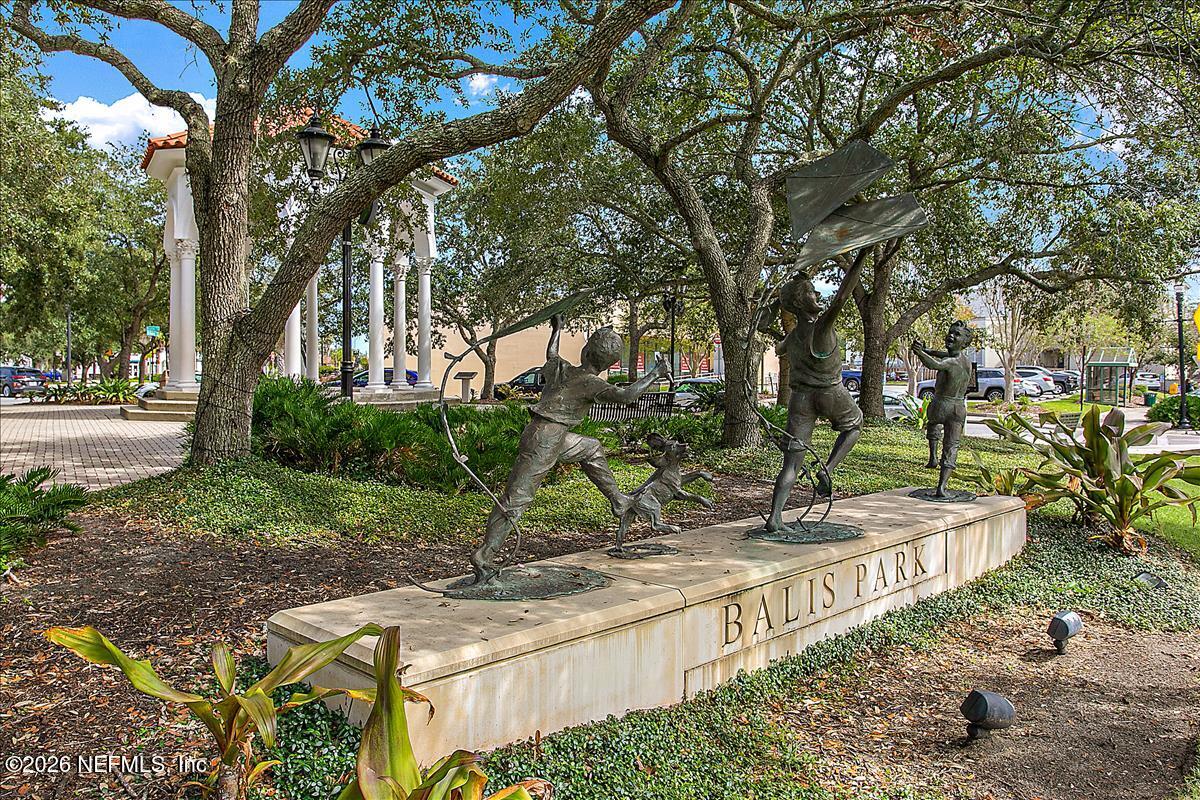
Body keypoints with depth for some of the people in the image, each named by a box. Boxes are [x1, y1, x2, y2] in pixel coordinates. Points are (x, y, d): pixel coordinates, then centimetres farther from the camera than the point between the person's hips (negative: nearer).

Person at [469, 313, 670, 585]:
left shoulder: (560, 368, 6)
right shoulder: (590, 383, -14)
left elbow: (550, 355, 31)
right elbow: (625, 394, -26)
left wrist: (556, 329, 47)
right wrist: (655, 374, -15)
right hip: (543, 442, -8)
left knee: (591, 449, 25)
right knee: (516, 499, -8)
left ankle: (617, 501, 33)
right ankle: (483, 557, -8)